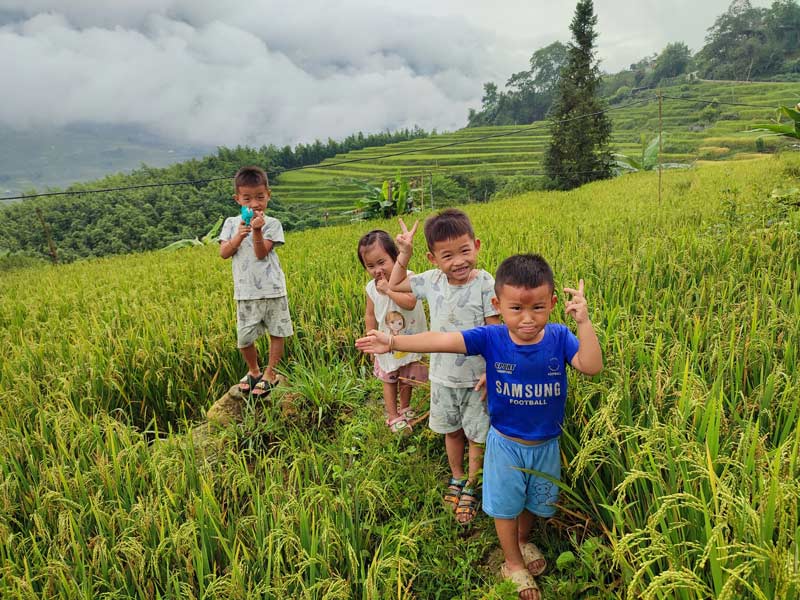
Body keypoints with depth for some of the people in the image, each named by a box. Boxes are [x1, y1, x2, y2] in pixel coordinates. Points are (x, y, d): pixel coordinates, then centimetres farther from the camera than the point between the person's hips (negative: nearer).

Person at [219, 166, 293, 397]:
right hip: (246, 293, 2)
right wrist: (238, 236, -17)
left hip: (273, 290, -1)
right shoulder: (231, 223, 5)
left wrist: (257, 231, -26)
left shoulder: (272, 224, -2)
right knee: (244, 338, 5)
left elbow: (261, 253, -12)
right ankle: (253, 371, 31)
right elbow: (223, 253, -3)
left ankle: (270, 373, 24)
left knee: (277, 332, 7)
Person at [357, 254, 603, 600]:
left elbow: (592, 366, -30)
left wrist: (583, 322, -40)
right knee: (506, 505, 16)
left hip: (546, 445, 2)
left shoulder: (558, 337, -18)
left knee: (535, 502, 26)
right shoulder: (491, 338, -21)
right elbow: (441, 340, -28)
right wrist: (393, 342, -36)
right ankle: (513, 563, 43)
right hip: (505, 444, -1)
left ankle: (523, 541, 58)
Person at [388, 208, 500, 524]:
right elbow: (394, 285, 9)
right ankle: (456, 477, 45)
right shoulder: (432, 281, -6)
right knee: (452, 430, 22)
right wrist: (405, 253, -3)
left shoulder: (484, 284, -19)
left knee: (477, 435, 12)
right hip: (443, 376, 4)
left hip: (477, 378, -4)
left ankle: (472, 488, 34)